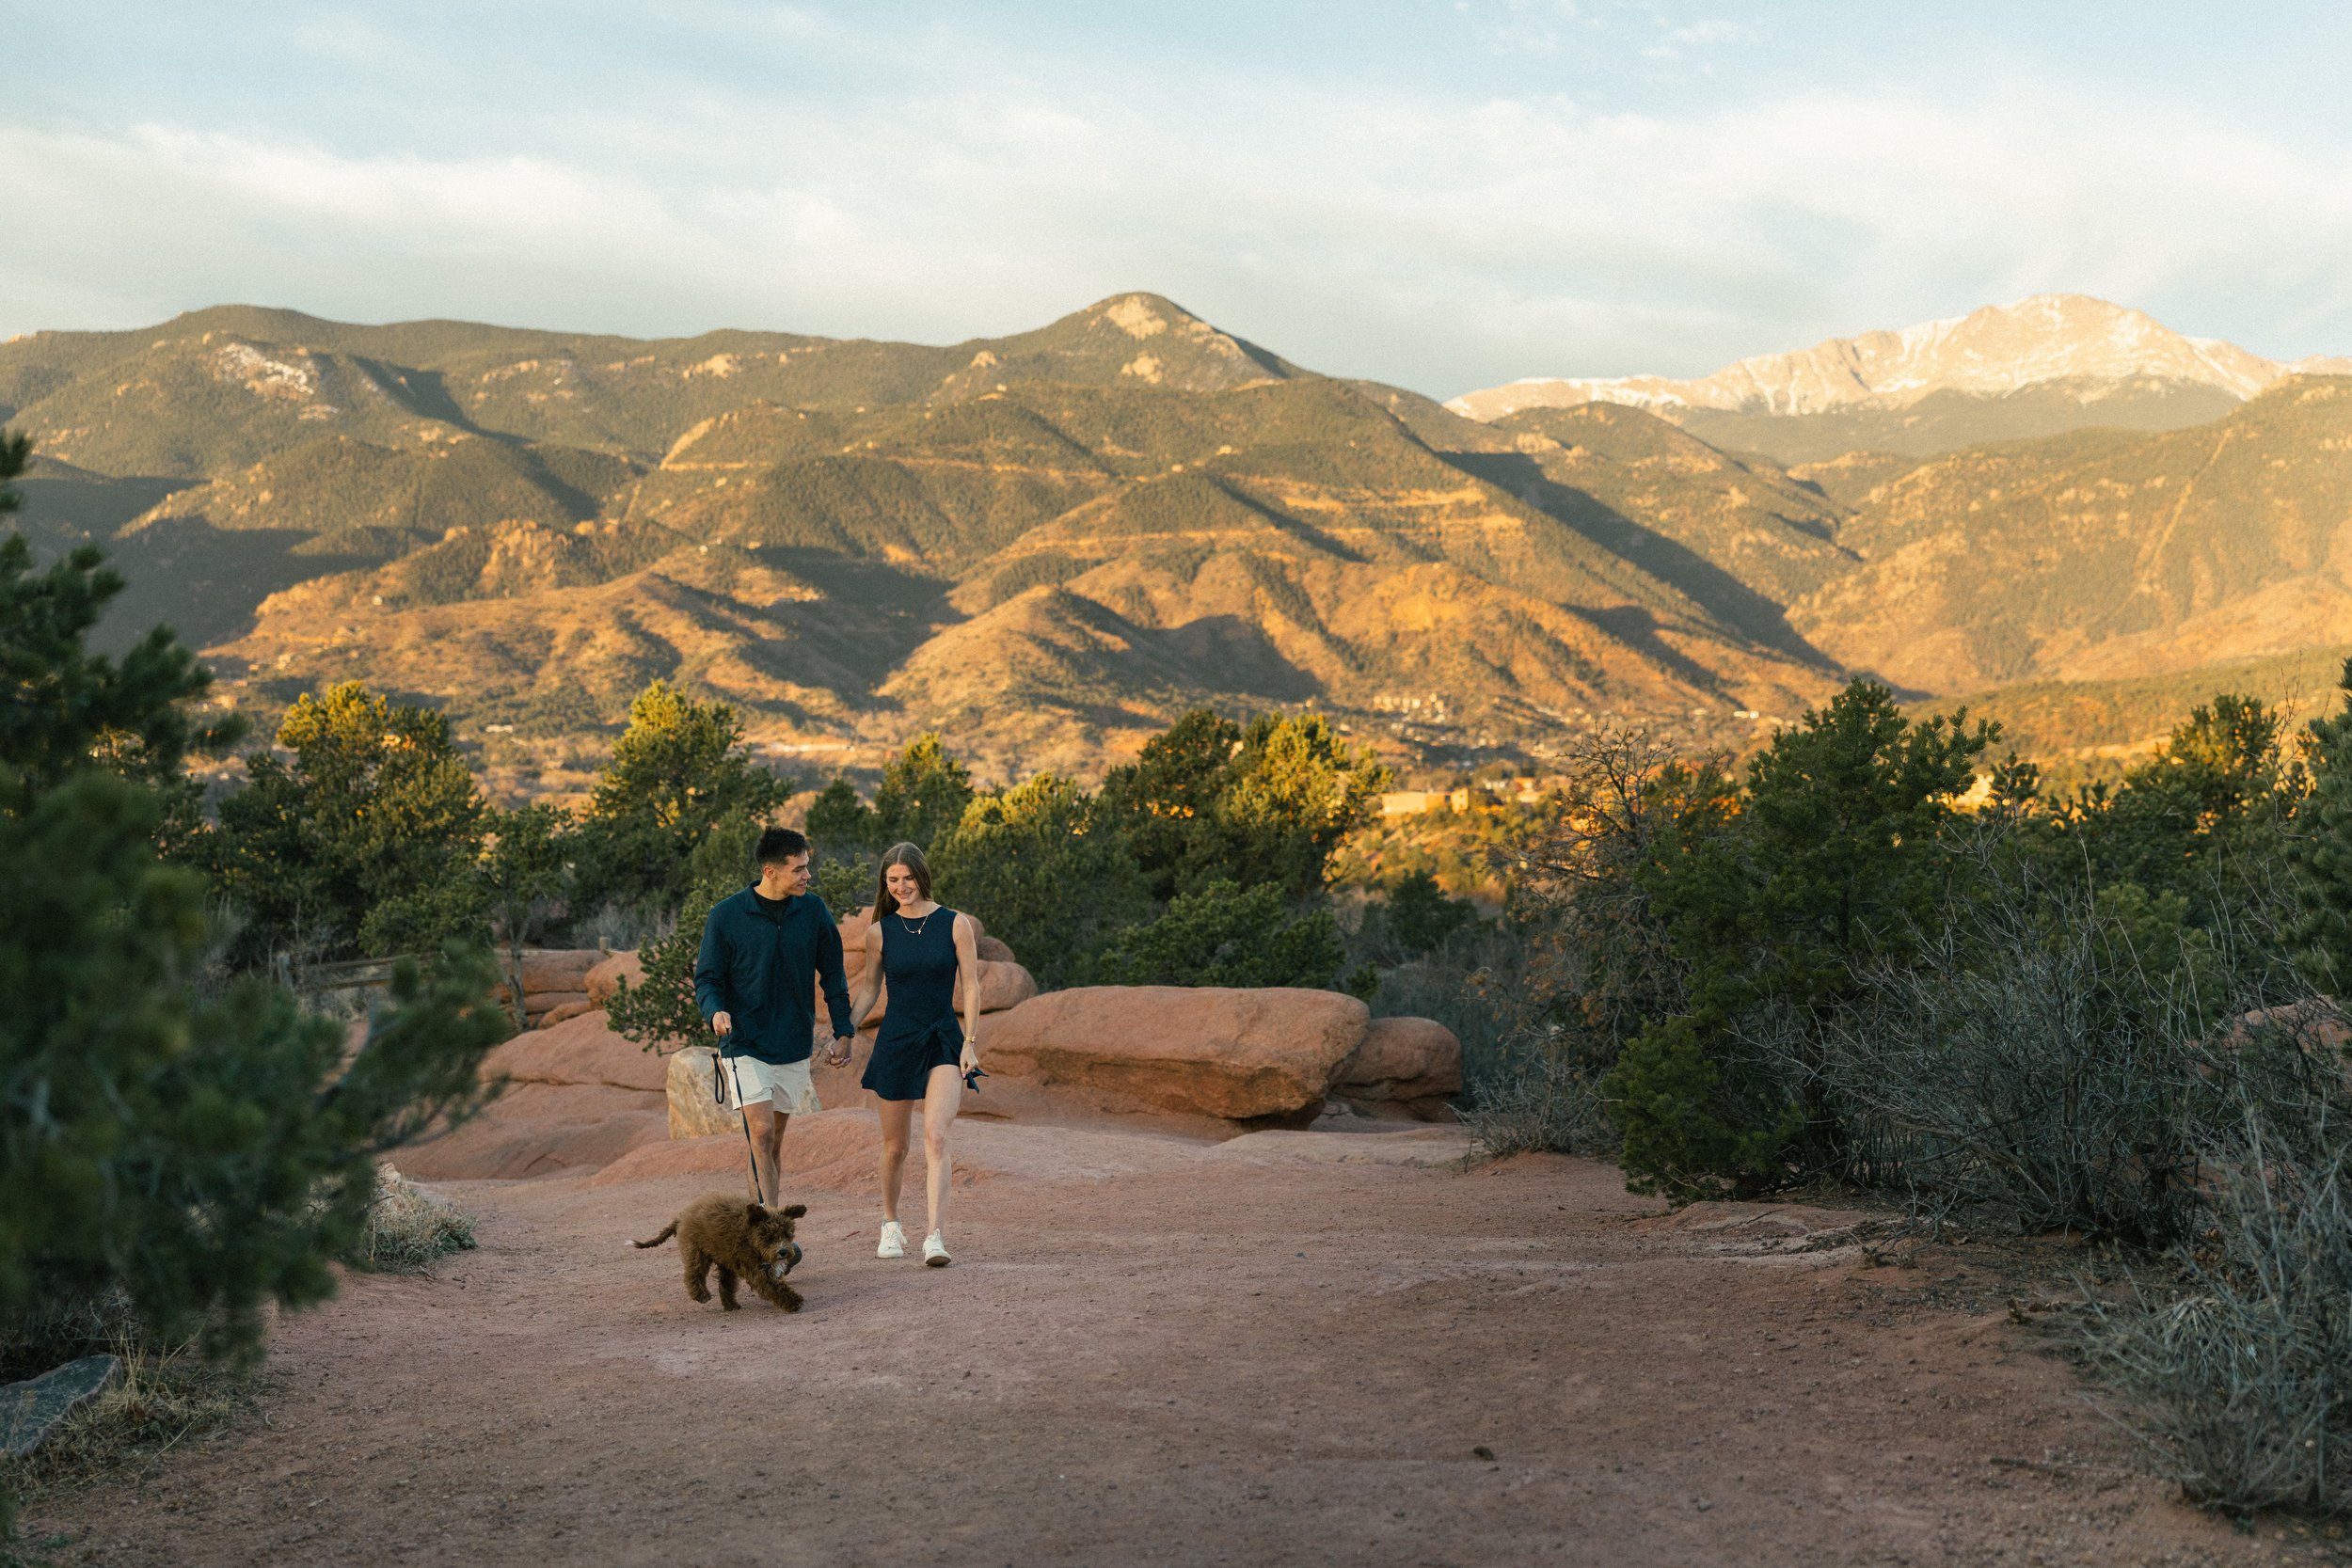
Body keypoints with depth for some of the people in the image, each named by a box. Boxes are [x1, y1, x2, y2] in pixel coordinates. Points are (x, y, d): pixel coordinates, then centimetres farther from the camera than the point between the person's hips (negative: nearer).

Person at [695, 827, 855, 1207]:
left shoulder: (813, 910, 0)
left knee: (776, 1136, 12)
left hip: (794, 1043, 4)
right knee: (762, 1133, -15)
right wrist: (716, 1011, -24)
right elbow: (707, 977, -3)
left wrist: (843, 1031, 9)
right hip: (745, 1043, -4)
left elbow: (832, 975, 10)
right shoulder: (727, 914, -9)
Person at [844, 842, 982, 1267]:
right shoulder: (880, 932, 3)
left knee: (935, 1136, -18)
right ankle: (890, 1224, 32)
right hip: (896, 1042, 2)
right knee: (894, 1145, 10)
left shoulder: (955, 925, -1)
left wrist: (970, 1043, -6)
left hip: (943, 1041, -2)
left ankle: (935, 1237, -22)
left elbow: (971, 986, 0)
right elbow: (869, 989, 11)